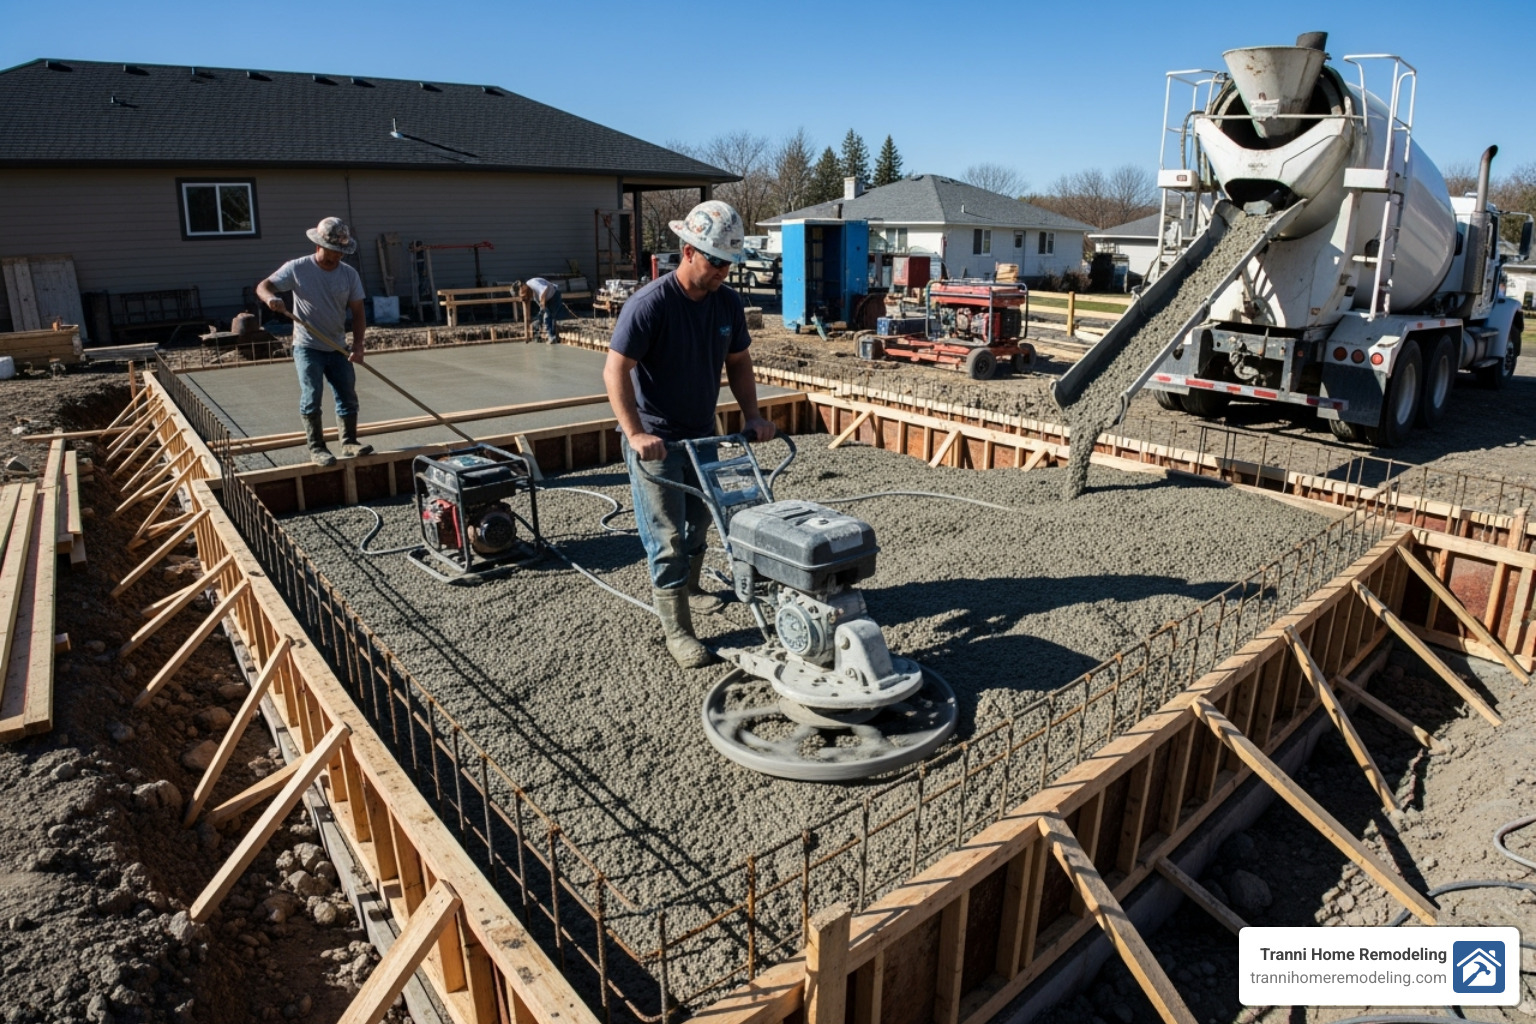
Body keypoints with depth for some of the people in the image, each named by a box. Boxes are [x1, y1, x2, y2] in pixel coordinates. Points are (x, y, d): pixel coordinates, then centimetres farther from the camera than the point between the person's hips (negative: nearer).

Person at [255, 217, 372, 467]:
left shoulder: (350, 275, 0)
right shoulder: (297, 268, -7)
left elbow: (357, 312, 0)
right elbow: (263, 286, -6)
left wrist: (358, 345, -11)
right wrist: (271, 298, -31)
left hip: (337, 349, 4)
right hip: (307, 348, -3)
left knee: (348, 397, 5)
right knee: (312, 398, -7)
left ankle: (350, 443, 15)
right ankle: (317, 448, 0)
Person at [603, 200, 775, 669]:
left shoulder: (728, 302, -2)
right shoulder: (649, 305, -21)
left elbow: (738, 362, 9)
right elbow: (616, 371, -22)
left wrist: (752, 416, -2)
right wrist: (635, 434, -31)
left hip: (702, 435, 6)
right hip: (654, 442, -6)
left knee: (698, 524, 19)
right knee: (668, 539, -1)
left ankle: (686, 588, 43)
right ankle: (677, 632, 10)